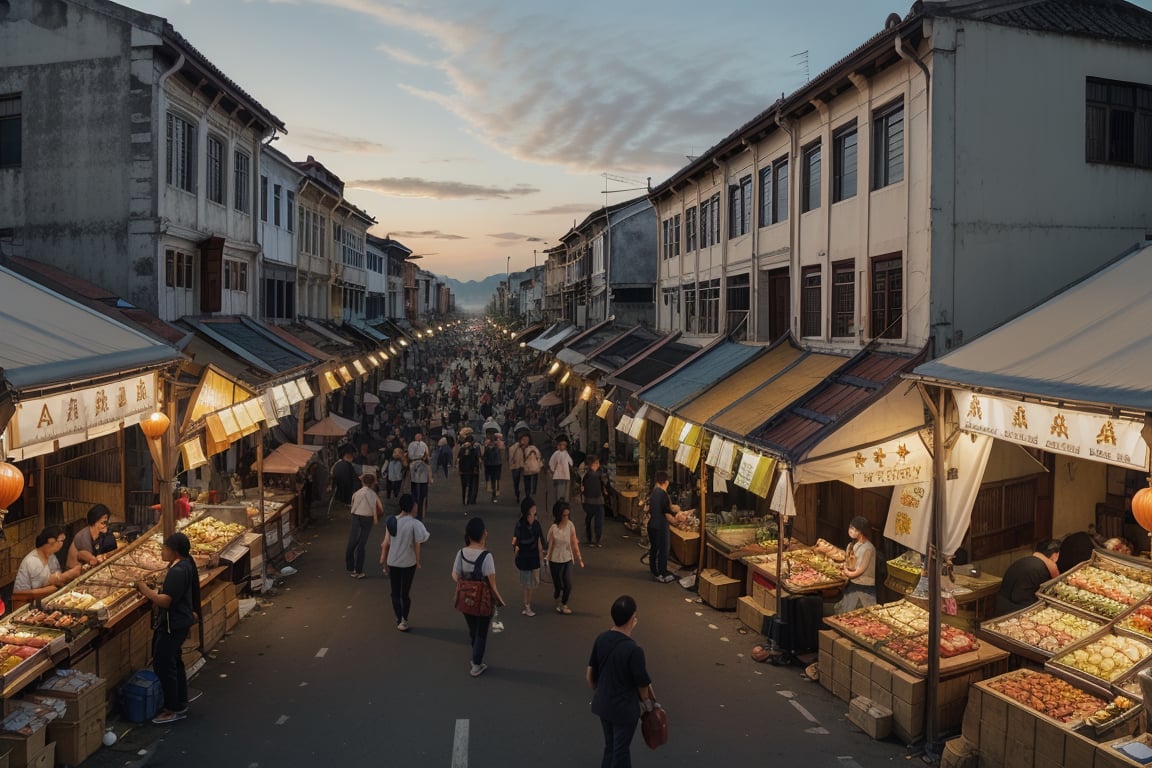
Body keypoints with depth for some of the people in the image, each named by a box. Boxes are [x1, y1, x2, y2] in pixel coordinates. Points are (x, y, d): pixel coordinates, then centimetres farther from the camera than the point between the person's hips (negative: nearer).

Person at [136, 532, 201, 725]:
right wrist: (154, 590, 8)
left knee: (163, 665, -2)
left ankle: (173, 709, 7)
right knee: (174, 663, 19)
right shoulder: (184, 564, 7)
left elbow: (165, 601, -26)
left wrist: (145, 590, -15)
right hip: (178, 621, 11)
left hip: (173, 624, -11)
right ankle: (181, 705, 29)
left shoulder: (178, 572, -25)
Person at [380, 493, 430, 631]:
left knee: (395, 593, 14)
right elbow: (417, 544, -11)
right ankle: (404, 620, 9)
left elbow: (386, 543, -2)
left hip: (392, 562, 2)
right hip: (408, 563, -2)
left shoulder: (391, 521, -5)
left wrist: (384, 560, 9)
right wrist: (418, 561, 3)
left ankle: (399, 620, 20)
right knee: (405, 593, 11)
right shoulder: (414, 523, -15)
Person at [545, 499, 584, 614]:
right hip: (556, 561, -3)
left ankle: (564, 605, 23)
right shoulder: (553, 528, -18)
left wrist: (579, 558, 5)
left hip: (568, 560, 3)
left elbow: (574, 543, 2)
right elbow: (550, 546, -10)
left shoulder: (570, 525, -7)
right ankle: (558, 603, 35)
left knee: (568, 584, 0)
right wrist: (547, 563, -6)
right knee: (558, 585, 8)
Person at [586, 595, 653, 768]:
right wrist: (645, 700, 7)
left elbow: (590, 674, 3)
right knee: (621, 750, 12)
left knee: (610, 746, 24)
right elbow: (643, 686, -15)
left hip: (602, 704, 6)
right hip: (624, 709, -6)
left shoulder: (601, 639, -8)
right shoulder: (633, 650, -27)